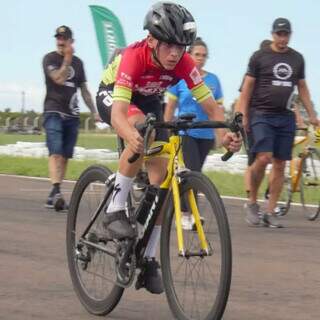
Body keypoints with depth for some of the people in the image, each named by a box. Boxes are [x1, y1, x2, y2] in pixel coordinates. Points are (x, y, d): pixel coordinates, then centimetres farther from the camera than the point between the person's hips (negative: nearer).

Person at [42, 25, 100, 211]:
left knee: (66, 156, 3)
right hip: (54, 112, -5)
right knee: (56, 153, -19)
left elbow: (84, 90, 19)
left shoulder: (78, 62, 15)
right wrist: (67, 59, -17)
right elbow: (59, 79, -15)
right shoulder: (50, 59, 0)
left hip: (72, 115, 5)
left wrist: (94, 111, 13)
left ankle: (53, 196, 7)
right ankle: (56, 191, -31)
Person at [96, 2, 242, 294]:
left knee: (161, 173, -8)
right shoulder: (134, 56, -39)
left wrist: (225, 133, -49)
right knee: (142, 131, -38)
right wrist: (130, 135, -72)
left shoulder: (183, 62, -28)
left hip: (148, 100, 5)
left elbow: (210, 105, -28)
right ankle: (115, 212, -27)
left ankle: (149, 261, 3)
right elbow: (118, 112, -50)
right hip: (112, 94, -5)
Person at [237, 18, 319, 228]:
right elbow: (247, 87, 1)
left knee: (280, 165, 2)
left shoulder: (297, 58, 12)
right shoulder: (259, 57, 0)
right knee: (263, 158, -19)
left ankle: (270, 213, 8)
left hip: (286, 117, 4)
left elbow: (302, 88, 19)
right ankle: (252, 203, 0)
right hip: (262, 115, -4)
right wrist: (243, 116, -5)